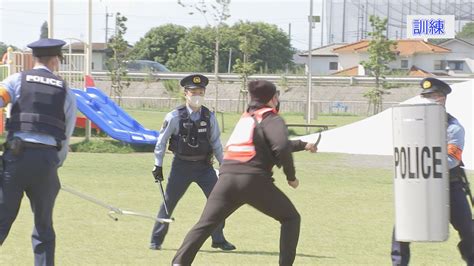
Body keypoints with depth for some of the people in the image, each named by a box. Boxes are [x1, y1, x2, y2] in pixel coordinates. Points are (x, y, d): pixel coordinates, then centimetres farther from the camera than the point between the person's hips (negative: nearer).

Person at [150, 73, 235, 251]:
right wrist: (158, 165, -1)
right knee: (168, 202, 3)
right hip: (182, 165, -2)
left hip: (204, 165, 3)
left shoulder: (209, 117, 0)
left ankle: (218, 239, 9)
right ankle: (156, 240, 15)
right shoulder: (175, 116, -9)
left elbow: (216, 143, 8)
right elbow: (161, 141, -2)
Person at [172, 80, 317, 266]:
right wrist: (291, 176, 1)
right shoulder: (272, 119, 6)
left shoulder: (246, 118, 29)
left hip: (226, 179, 5)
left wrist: (303, 145, 53)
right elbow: (282, 149, -12)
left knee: (204, 225, 3)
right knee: (291, 218, 13)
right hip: (254, 180, -5)